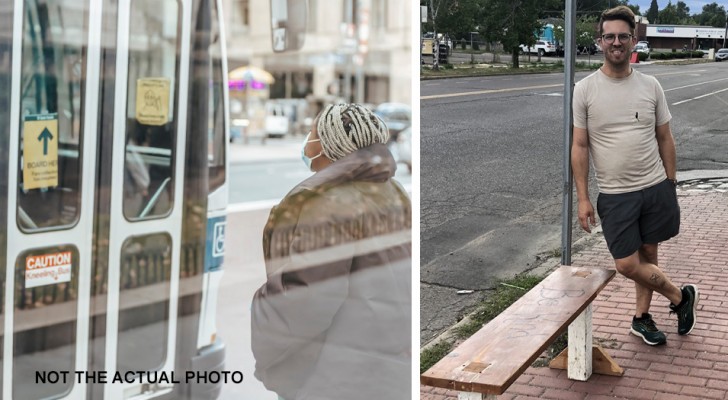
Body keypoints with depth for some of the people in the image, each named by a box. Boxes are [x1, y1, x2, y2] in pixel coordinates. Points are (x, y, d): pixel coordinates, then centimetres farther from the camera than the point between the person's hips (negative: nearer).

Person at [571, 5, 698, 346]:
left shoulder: (650, 86, 2)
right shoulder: (585, 90, -6)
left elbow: (665, 139, 9)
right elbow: (579, 147, -4)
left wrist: (671, 184, 8)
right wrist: (583, 198, -7)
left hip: (656, 188, 2)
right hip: (615, 195, -2)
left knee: (648, 255, 12)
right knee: (627, 265, -4)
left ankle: (641, 317, 30)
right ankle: (681, 296, 20)